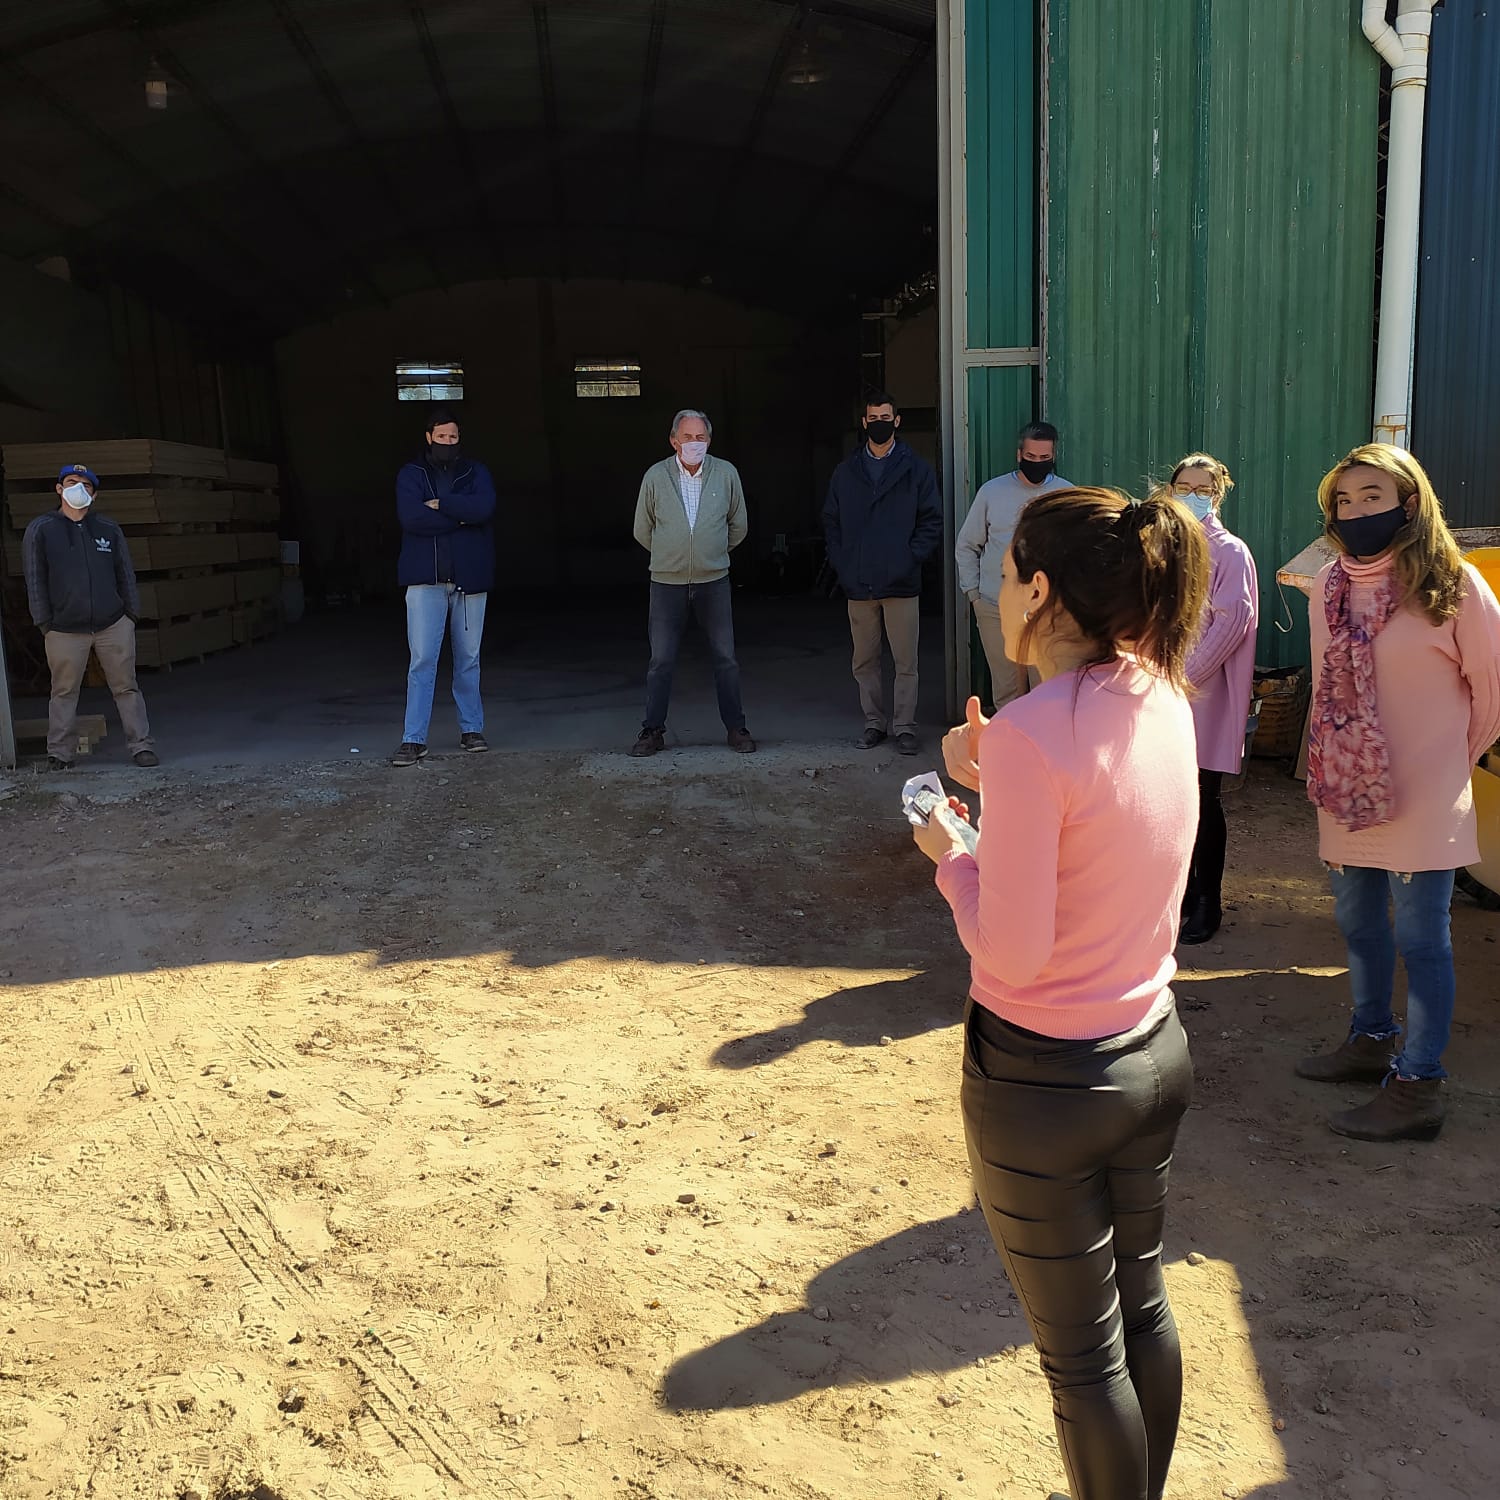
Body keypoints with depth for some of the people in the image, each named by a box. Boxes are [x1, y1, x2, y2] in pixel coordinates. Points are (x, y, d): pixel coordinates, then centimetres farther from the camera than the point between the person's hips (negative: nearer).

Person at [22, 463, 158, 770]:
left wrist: (132, 614, 6)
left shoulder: (109, 530, 10)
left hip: (114, 626, 1)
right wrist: (44, 623, -2)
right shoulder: (40, 530, 4)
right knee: (64, 693, 4)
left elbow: (126, 575, 13)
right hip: (65, 630, -1)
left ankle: (142, 746, 6)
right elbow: (34, 580, 3)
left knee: (126, 687, 3)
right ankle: (60, 754, 10)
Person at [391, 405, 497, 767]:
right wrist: (460, 516, -11)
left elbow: (484, 508, -12)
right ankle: (414, 739, -4)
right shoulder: (411, 474, 4)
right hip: (426, 580, -2)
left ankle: (472, 729, 23)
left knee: (469, 659, 11)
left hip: (470, 579, 2)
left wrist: (440, 503, -12)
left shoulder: (476, 472, 8)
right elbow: (410, 517, -14)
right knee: (422, 661, -6)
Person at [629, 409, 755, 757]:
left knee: (726, 658, 6)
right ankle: (653, 730, 15)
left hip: (714, 581, 1)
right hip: (667, 583, 0)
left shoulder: (726, 474, -1)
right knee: (660, 660, 4)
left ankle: (736, 728, 17)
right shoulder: (655, 476, -3)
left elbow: (738, 526, 13)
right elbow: (642, 530, 9)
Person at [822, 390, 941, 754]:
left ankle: (904, 726, 10)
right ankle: (874, 722, 21)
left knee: (906, 662, 1)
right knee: (864, 661, 9)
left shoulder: (915, 470, 3)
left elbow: (932, 522, 2)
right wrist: (840, 562, 0)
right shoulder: (846, 472, 10)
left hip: (901, 582, -2)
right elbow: (831, 521, 12)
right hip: (858, 583, 3)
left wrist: (911, 558, -9)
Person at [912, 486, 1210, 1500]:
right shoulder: (1163, 702, -3)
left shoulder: (1031, 733, -27)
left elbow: (1011, 950, -25)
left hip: (1046, 1082, -8)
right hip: (1156, 1052, 8)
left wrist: (949, 853, -9)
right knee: (1142, 1302, 26)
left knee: (1083, 1351, 13)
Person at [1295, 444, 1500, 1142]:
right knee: (1358, 923, 18)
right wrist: (1330, 761, 11)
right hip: (1345, 794, 6)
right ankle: (1371, 1039, 37)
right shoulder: (1329, 585, 5)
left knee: (1420, 938, 1)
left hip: (1421, 799, -6)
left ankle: (1418, 1087, 10)